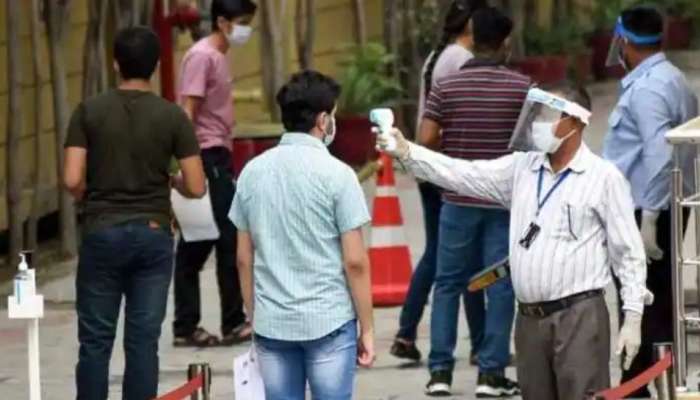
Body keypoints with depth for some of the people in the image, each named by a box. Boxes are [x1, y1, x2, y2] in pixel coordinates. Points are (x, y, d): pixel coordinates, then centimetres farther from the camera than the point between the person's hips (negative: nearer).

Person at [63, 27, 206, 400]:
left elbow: (72, 180, -10)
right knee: (143, 341, 3)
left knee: (95, 340, 5)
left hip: (102, 233, 0)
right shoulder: (172, 116, -3)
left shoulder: (89, 112, -5)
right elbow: (196, 187, -5)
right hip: (153, 234, 0)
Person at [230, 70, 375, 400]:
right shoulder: (336, 175, -8)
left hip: (271, 324, 4)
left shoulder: (253, 173, 5)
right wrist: (367, 328, -1)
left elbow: (244, 259, 9)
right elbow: (355, 262, -8)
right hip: (328, 322, -4)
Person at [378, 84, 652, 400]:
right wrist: (406, 152, -6)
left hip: (579, 317, -6)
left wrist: (633, 318, -7)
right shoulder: (521, 168, 13)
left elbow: (628, 252, -3)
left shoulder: (604, 177, -3)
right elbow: (463, 174, 7)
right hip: (530, 318, 6)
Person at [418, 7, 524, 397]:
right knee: (500, 286, 4)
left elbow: (426, 139, -7)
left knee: (449, 283, 10)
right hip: (505, 200, -1)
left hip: (459, 199, 1)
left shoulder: (447, 86, -3)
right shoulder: (522, 87, -5)